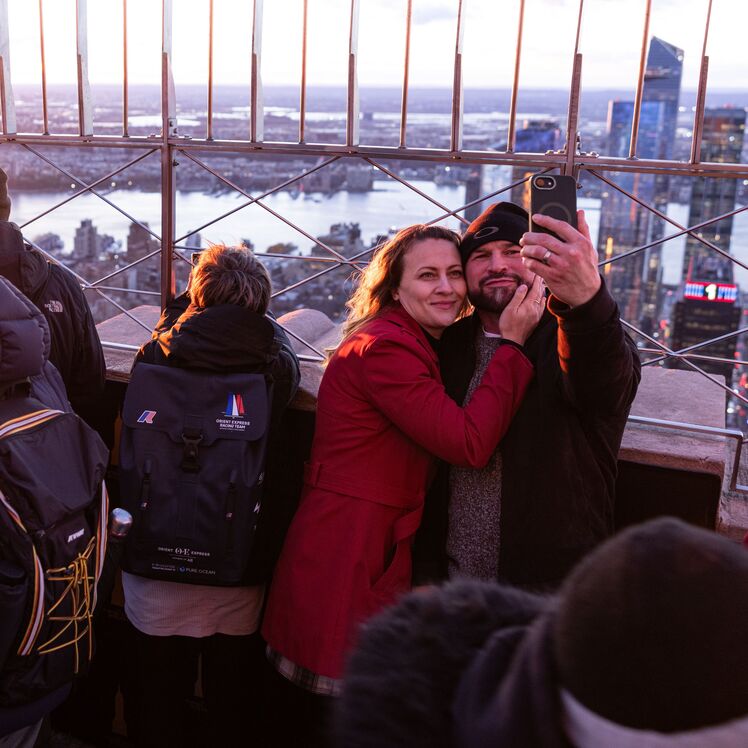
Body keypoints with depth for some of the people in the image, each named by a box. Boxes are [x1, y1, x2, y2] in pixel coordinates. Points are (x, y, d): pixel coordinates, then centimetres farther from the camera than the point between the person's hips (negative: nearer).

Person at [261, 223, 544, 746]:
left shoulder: (423, 349, 14)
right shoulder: (382, 347, -18)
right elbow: (471, 443, -22)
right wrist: (512, 343, -16)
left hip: (382, 561, 9)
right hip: (343, 568, -9)